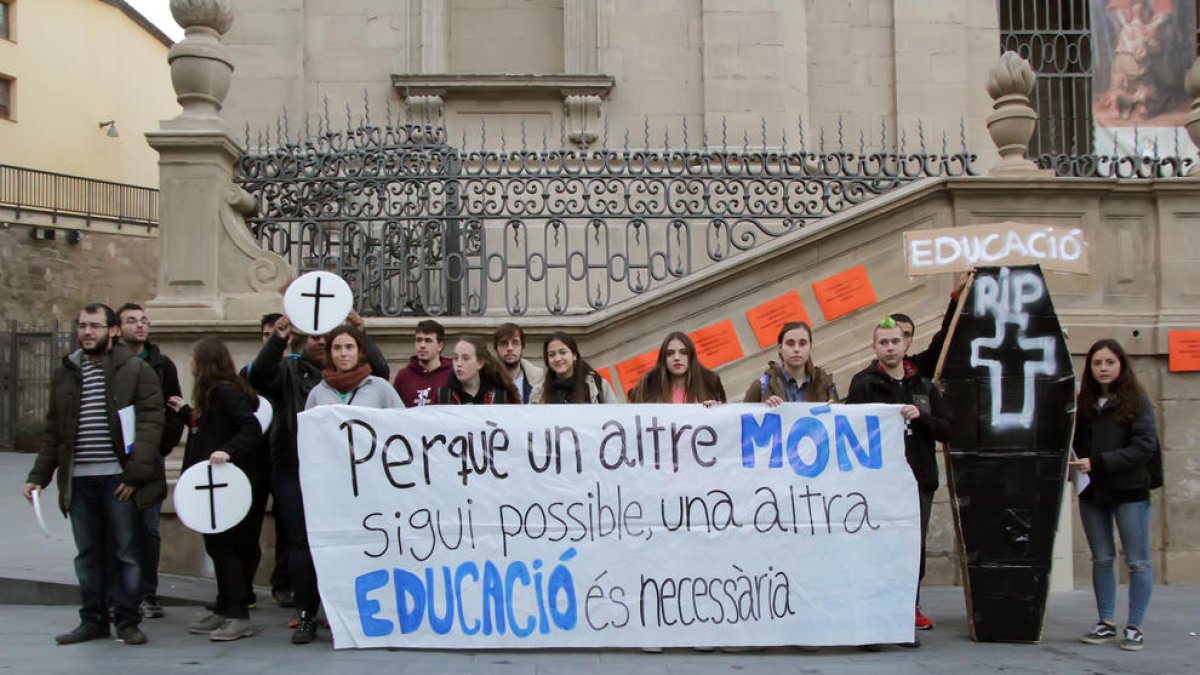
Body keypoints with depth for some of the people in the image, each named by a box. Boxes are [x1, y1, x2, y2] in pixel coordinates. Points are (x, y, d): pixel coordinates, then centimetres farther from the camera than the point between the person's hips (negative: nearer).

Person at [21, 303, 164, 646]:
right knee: (88, 553, 10)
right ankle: (93, 619, 21)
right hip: (78, 479, 4)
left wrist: (136, 472, -15)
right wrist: (39, 475, 10)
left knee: (124, 551, 3)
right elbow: (53, 431, 17)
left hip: (119, 477, -4)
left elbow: (150, 423, -8)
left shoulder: (136, 370, -1)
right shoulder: (65, 374, 13)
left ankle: (127, 620, 12)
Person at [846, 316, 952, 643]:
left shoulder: (924, 386, 13)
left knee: (915, 550, 8)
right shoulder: (864, 384, 0)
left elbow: (946, 430, 8)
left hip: (920, 481, 4)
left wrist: (920, 417, -11)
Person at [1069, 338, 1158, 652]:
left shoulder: (1137, 400, -5)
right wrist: (1074, 463, -13)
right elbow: (1077, 445, 9)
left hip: (1129, 490, -4)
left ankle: (1134, 627, 11)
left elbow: (1144, 446, -13)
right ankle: (1106, 623, 21)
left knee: (1138, 561, 2)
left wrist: (1098, 462, -20)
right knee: (1101, 559, 11)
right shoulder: (1084, 403, 6)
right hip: (1092, 492, 4)